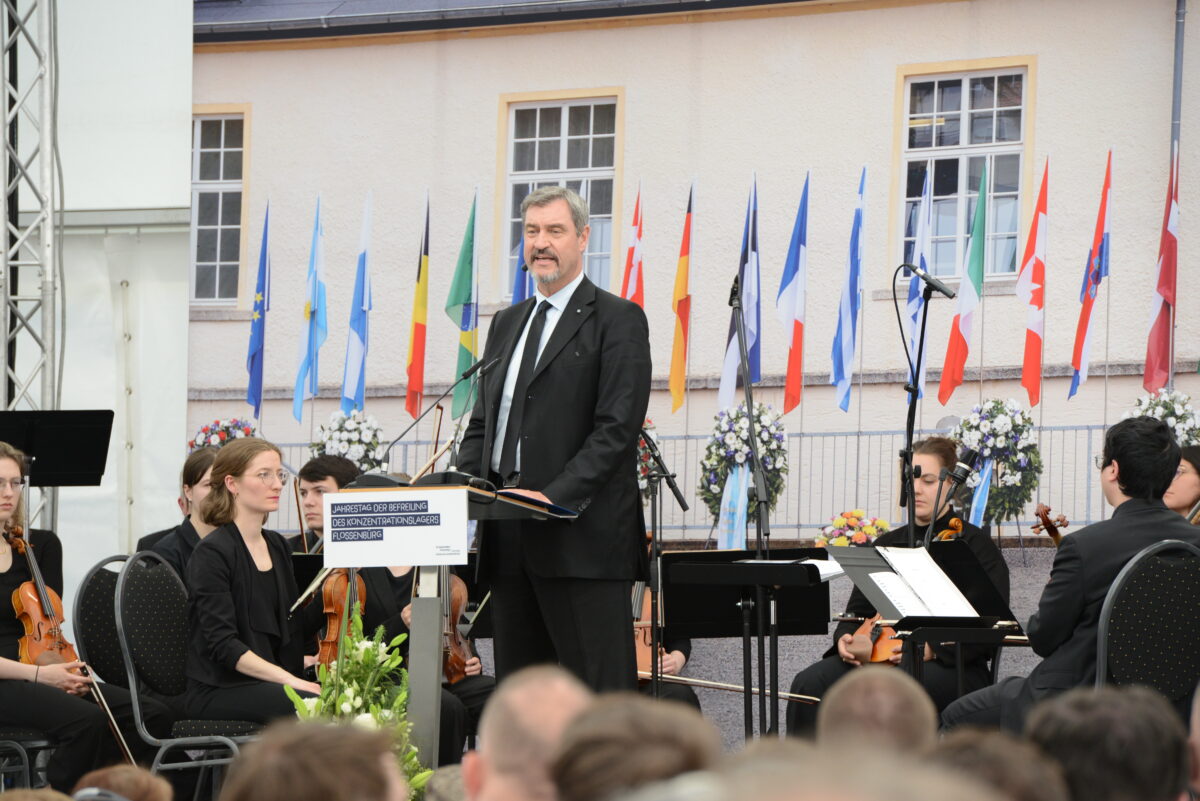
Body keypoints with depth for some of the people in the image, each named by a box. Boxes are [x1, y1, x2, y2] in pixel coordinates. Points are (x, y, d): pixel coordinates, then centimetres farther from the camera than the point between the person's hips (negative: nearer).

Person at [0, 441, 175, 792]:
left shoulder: (41, 545, 14)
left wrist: (62, 670, -11)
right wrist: (36, 674, -19)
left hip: (40, 673, 6)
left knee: (153, 717, -15)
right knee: (87, 720, -33)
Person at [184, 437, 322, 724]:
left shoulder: (276, 546, 16)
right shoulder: (213, 553, -8)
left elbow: (298, 630, 15)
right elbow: (222, 643, -17)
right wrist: (287, 678, -25)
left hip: (269, 686, 7)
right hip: (219, 693, -7)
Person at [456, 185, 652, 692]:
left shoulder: (617, 321, -2)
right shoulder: (507, 325, 21)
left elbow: (618, 427, -11)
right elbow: (482, 425, 22)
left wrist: (554, 496, -21)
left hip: (583, 539, -7)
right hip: (509, 540, 7)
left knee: (601, 689, -9)